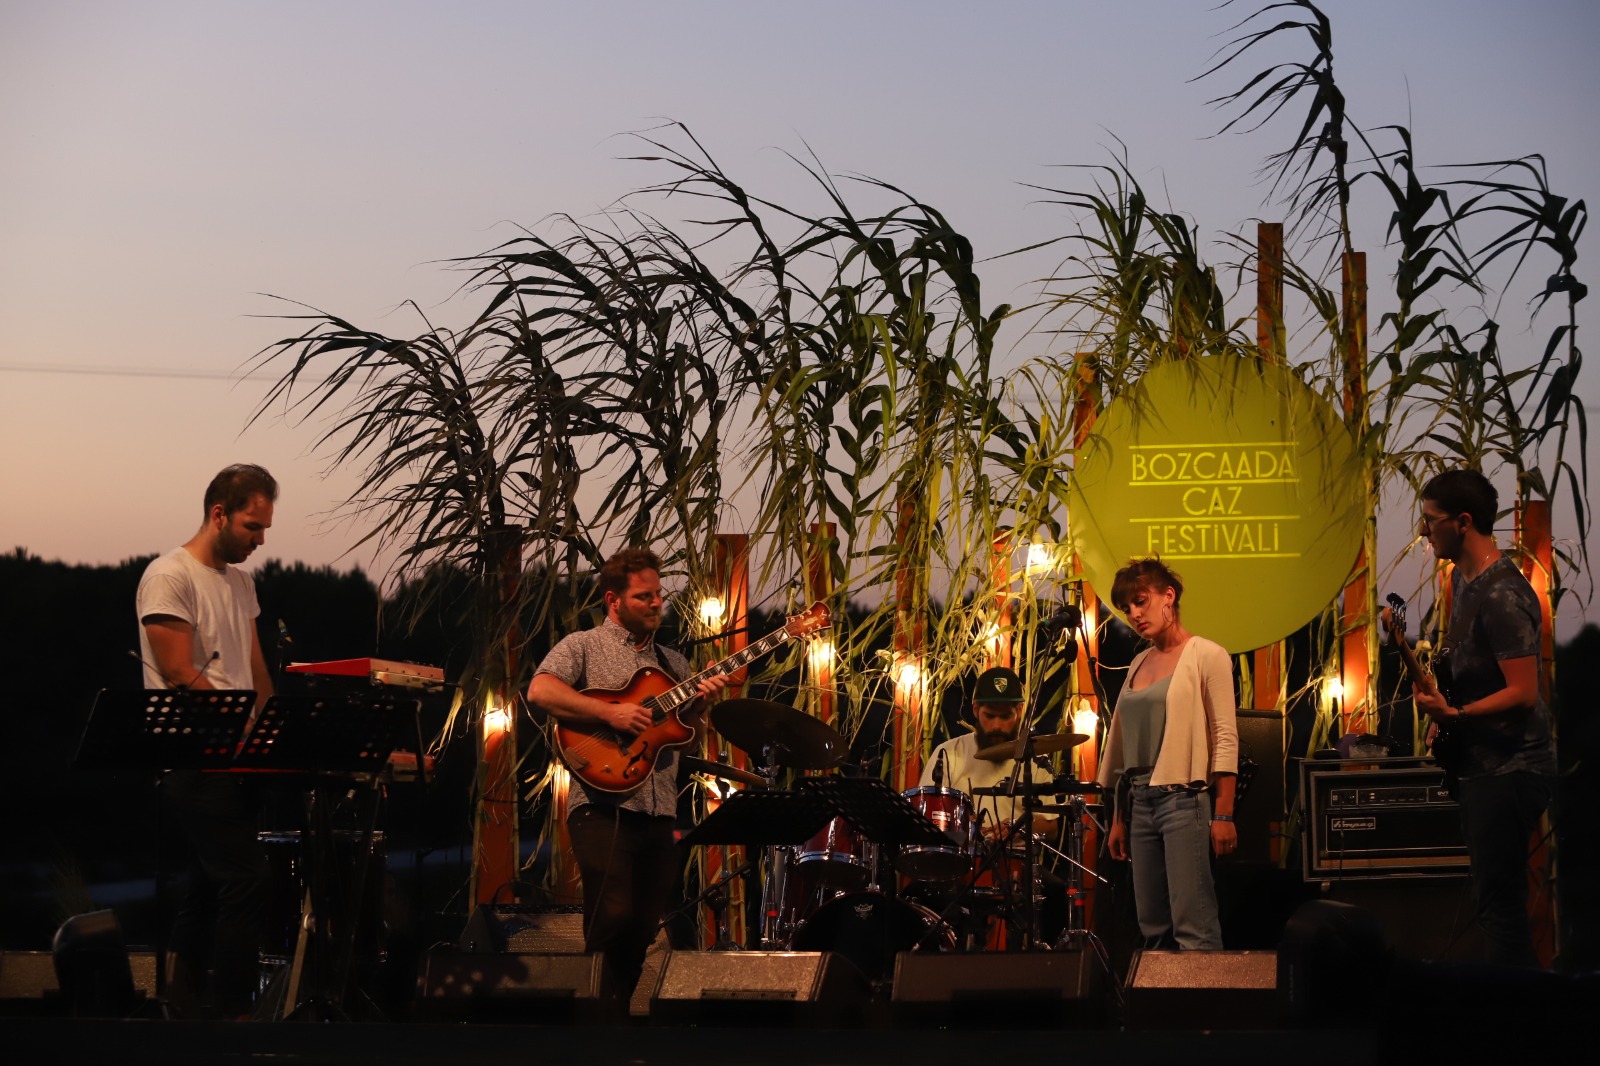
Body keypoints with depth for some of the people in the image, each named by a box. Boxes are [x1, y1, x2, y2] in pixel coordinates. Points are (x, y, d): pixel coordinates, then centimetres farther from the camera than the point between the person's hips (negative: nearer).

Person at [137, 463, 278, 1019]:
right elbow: (180, 676, -17)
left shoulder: (240, 581, 16)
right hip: (193, 761, -9)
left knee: (210, 886, 13)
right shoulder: (169, 577, -11)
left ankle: (184, 997, 22)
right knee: (248, 883, -14)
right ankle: (233, 1013, -10)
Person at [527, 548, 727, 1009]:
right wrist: (610, 713, -19)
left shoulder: (672, 662, 22)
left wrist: (702, 702, 0)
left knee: (642, 933, 4)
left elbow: (691, 735, 21)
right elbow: (539, 691, -15)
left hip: (659, 815, 6)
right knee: (613, 918, -20)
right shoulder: (582, 647, 4)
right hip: (603, 806, -6)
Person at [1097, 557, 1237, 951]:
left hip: (1185, 800, -7)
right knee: (1153, 928, 5)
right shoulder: (1139, 664, 17)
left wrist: (1223, 814, -13)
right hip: (1141, 802, 7)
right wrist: (1119, 818, 16)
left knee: (1193, 930, -12)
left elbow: (1226, 739, -7)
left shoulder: (1206, 656, -3)